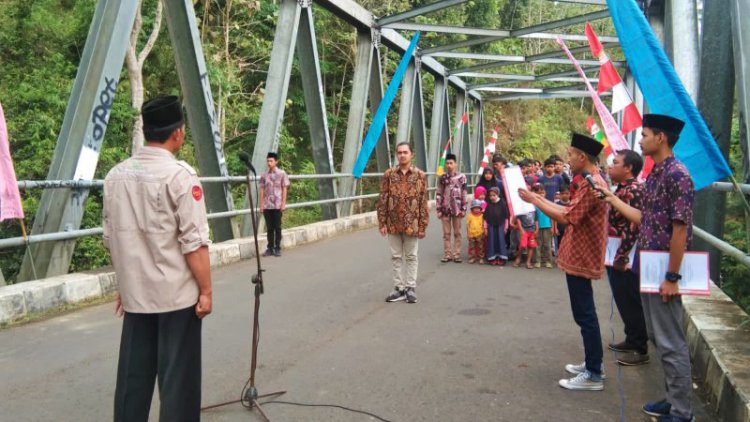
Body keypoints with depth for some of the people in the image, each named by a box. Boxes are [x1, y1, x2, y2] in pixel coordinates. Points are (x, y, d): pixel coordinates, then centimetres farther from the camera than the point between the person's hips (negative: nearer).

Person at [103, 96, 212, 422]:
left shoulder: (115, 175, 4)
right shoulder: (179, 174, -15)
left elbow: (111, 238, 11)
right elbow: (193, 242, -16)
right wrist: (205, 290, -7)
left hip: (134, 294, 6)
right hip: (177, 296, -6)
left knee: (133, 374, 16)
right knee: (177, 377, 7)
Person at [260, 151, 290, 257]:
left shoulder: (282, 173, -1)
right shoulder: (264, 175, 6)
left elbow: (284, 189, -1)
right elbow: (262, 190, 8)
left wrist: (283, 203, -7)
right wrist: (261, 204, 3)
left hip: (277, 205, -2)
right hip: (267, 206, 2)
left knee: (277, 227, 2)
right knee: (269, 228, 7)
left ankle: (277, 248, 10)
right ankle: (270, 248, 14)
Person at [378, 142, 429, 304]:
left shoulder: (420, 175, -2)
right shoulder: (389, 174, 1)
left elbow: (423, 202, -2)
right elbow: (382, 200, 1)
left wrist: (423, 225, -5)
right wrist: (382, 223, -3)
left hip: (412, 224, -1)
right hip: (393, 223, 2)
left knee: (411, 257, 7)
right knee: (396, 257, 9)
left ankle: (410, 288, 17)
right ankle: (399, 288, 19)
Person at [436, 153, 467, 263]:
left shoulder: (461, 177, -1)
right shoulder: (442, 178, 4)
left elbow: (464, 194, 0)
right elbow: (439, 194, 4)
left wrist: (463, 209, -3)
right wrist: (438, 209, 0)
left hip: (457, 209, -1)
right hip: (445, 209, 1)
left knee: (457, 233, 5)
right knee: (446, 233, 5)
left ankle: (456, 254, 11)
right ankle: (447, 255, 12)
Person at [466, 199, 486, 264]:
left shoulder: (482, 216, 0)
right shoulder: (469, 216, -2)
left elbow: (483, 225, 5)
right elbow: (468, 225, 2)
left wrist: (484, 232, 2)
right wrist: (467, 233, 1)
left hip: (480, 234, 0)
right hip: (471, 234, 0)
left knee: (480, 246, 6)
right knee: (472, 246, 8)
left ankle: (481, 258, 15)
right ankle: (472, 258, 17)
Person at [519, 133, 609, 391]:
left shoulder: (591, 184, -20)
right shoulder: (591, 182, 13)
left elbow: (567, 218, -24)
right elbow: (571, 212, 15)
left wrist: (534, 201, -17)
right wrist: (542, 200, 13)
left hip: (581, 259, -11)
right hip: (580, 256, 11)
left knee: (584, 315, -4)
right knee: (585, 313, 17)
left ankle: (593, 375, 5)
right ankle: (593, 364, 28)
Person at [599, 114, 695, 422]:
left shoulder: (677, 175, -17)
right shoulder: (654, 174, 11)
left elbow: (680, 229, -20)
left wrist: (672, 277, -20)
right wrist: (613, 199, 21)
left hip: (663, 272, -9)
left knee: (671, 342, 0)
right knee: (657, 337, 17)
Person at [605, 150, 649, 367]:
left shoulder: (633, 191, -17)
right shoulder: (621, 189, 13)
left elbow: (633, 227, -23)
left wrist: (621, 257, -22)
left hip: (625, 259, -9)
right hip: (615, 257, 9)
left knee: (631, 304, 1)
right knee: (624, 302, 19)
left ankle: (640, 350, 12)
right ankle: (631, 340, 32)